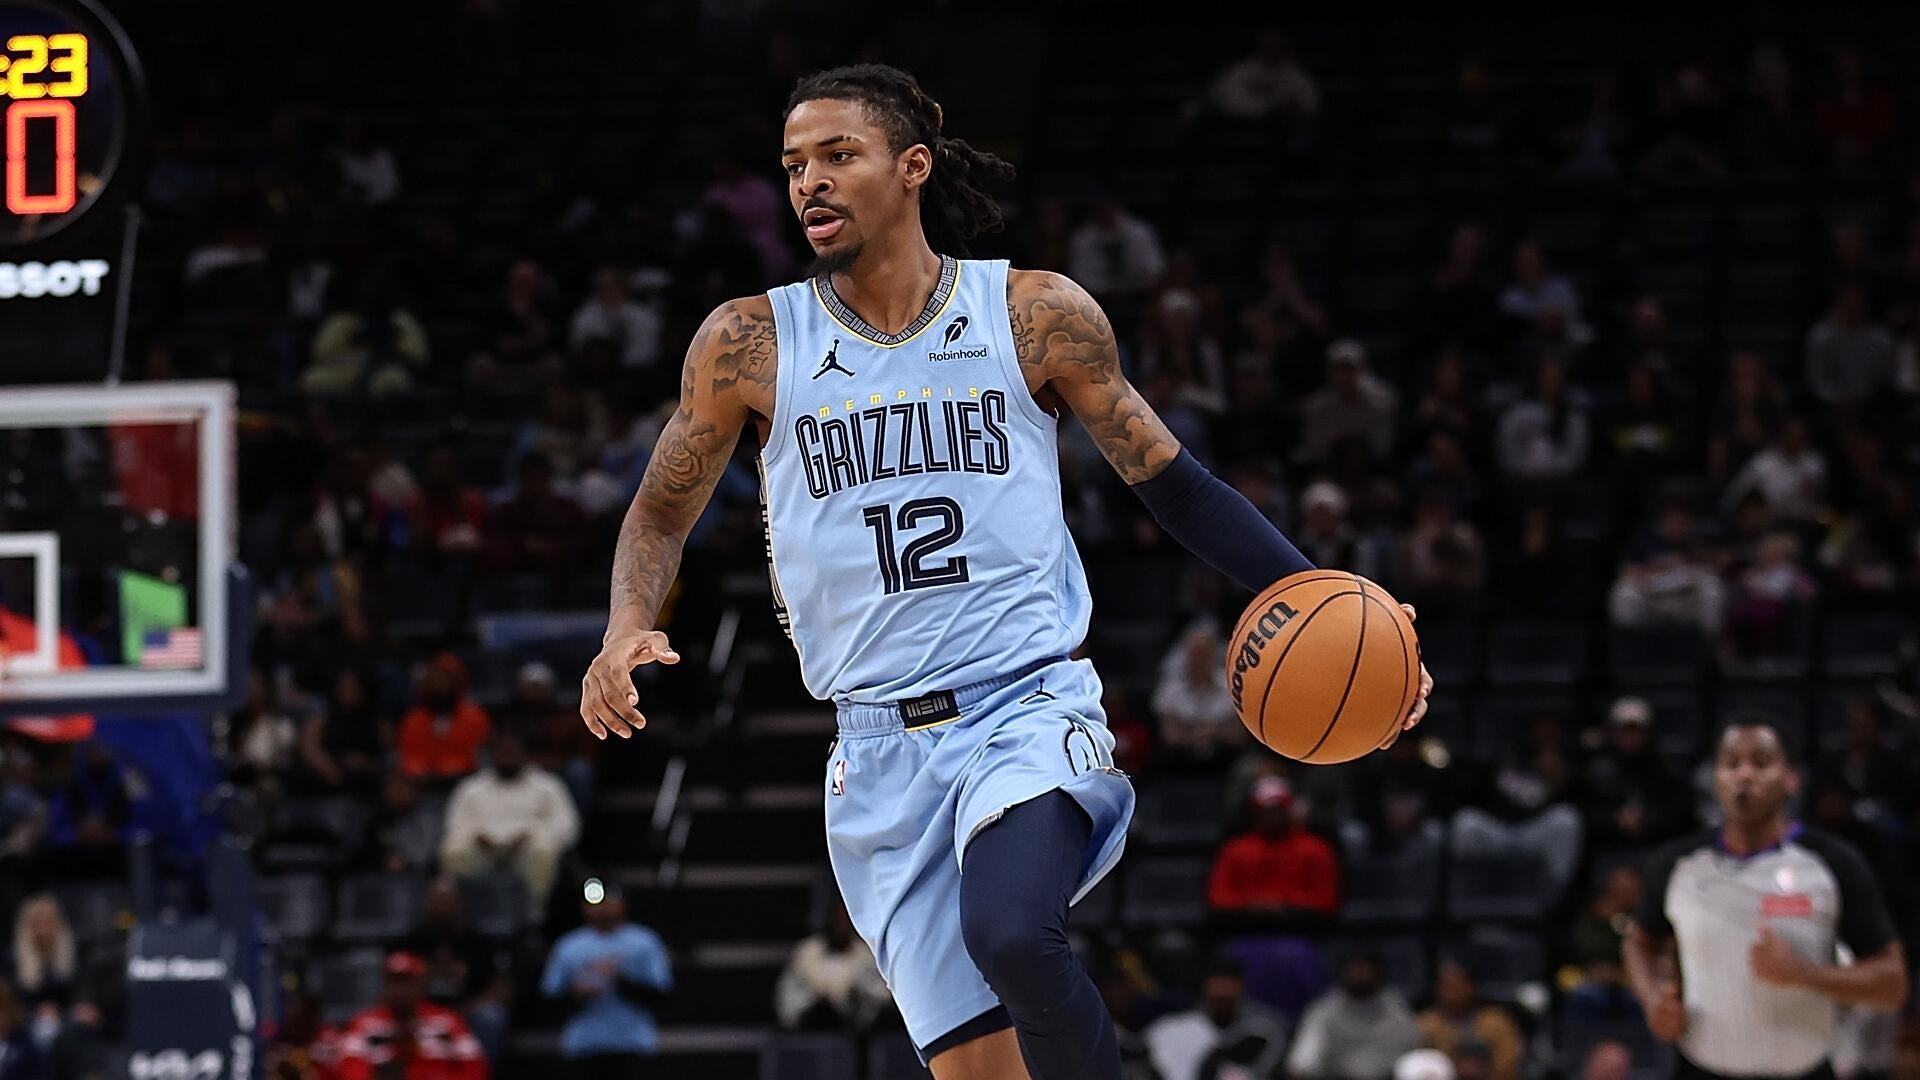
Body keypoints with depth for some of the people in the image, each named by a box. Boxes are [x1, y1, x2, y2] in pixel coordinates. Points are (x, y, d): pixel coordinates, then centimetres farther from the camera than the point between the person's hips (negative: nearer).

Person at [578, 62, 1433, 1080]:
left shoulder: (1036, 315, 0)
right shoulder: (751, 343, 3)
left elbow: (1172, 482, 8)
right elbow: (660, 513, 14)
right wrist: (628, 629, -7)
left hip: (1030, 704, -2)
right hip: (881, 754, 2)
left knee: (1010, 933, -32)